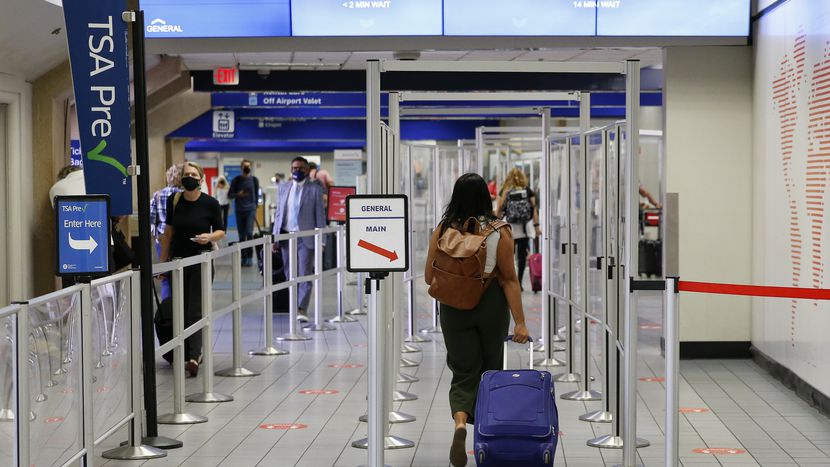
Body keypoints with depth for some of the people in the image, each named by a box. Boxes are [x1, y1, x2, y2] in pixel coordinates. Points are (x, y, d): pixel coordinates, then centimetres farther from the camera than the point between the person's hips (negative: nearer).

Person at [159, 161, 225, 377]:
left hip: (201, 261, -3)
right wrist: (162, 262, 8)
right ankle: (188, 354, 19)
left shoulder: (210, 203, -8)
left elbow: (221, 231, 3)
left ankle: (194, 357, -15)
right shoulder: (174, 201, 0)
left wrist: (210, 236, -20)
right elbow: (168, 233, 9)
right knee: (181, 311, 8)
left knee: (196, 310, -10)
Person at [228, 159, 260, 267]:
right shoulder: (236, 180, 6)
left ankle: (249, 257, -8)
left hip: (250, 209, -1)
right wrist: (238, 194, -12)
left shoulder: (254, 180, 6)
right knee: (241, 235, 4)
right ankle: (243, 257, 11)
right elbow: (229, 195, 6)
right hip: (239, 210, 1)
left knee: (249, 233, -14)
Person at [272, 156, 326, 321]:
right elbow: (279, 213, 13)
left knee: (305, 275, -8)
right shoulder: (284, 188, 11)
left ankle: (301, 310, -10)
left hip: (305, 238, -4)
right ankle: (295, 307, 19)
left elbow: (320, 215, -1)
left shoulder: (315, 189, 0)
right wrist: (275, 237, 7)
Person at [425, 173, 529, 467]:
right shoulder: (499, 232, -9)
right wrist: (520, 322, -10)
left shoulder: (443, 231, -6)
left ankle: (460, 422, -23)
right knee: (490, 369, 20)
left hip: (454, 308, 0)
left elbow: (429, 278, 0)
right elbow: (509, 280, -10)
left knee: (464, 373, 5)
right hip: (492, 307, 0)